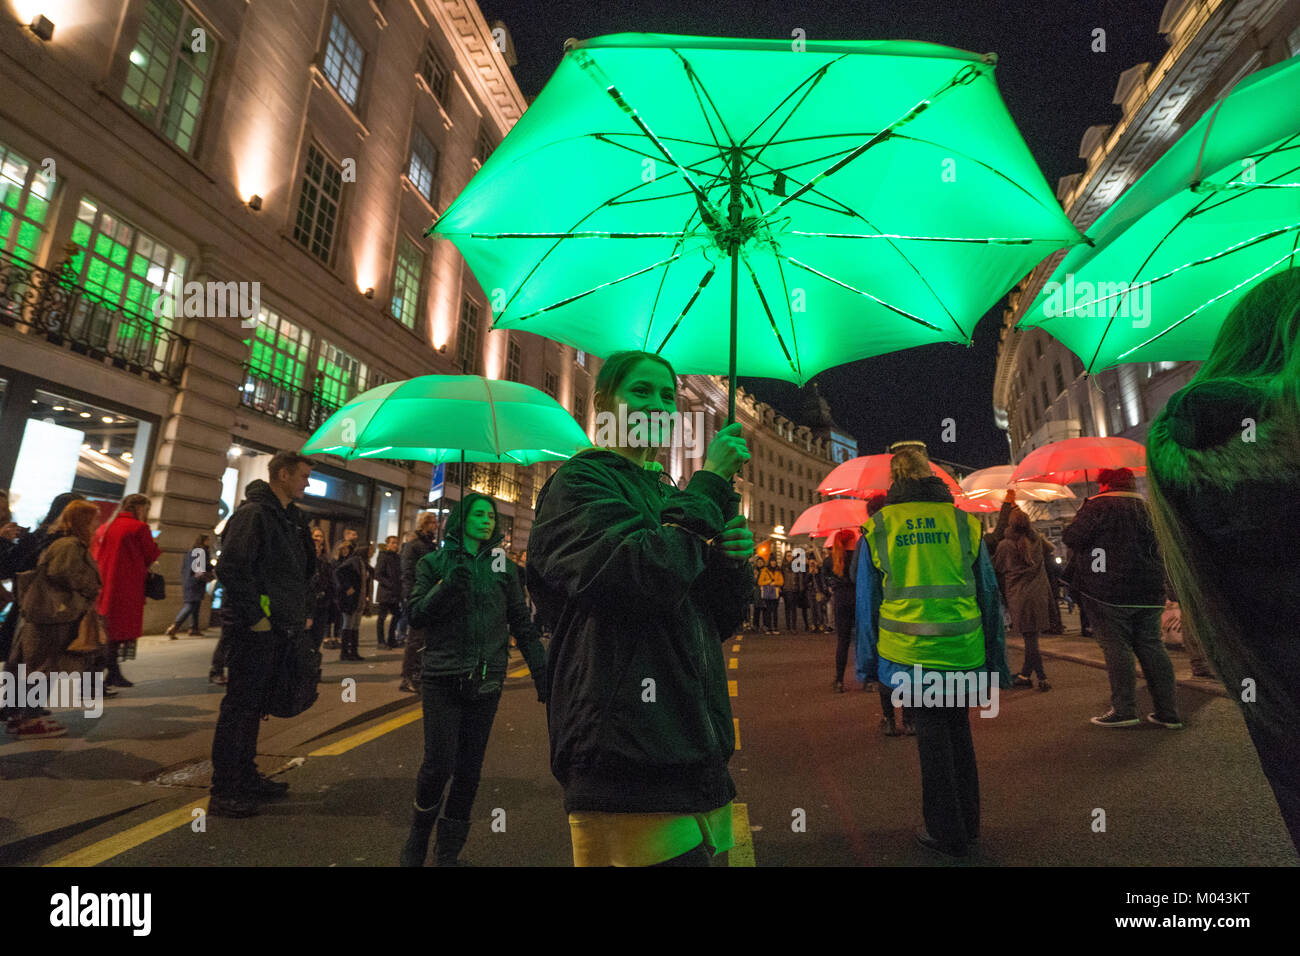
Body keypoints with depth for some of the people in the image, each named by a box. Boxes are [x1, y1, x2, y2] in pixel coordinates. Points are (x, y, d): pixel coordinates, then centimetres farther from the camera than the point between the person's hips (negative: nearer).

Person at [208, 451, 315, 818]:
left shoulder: (291, 518, 15)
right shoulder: (253, 513, -14)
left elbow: (304, 569, 22)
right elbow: (230, 568, -22)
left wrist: (301, 612, 16)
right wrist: (254, 616, -19)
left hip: (277, 630, 9)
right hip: (254, 631, -9)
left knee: (254, 705, 18)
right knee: (239, 707, 0)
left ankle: (246, 779, 30)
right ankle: (223, 794, 11)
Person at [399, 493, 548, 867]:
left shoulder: (504, 567, 7)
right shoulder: (435, 562, 3)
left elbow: (522, 625, 8)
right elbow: (416, 615, -2)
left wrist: (542, 674, 3)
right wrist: (447, 587, -19)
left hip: (486, 681, 2)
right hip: (442, 678, -2)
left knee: (469, 768, 7)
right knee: (439, 764, -3)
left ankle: (448, 850, 28)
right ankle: (419, 836, 27)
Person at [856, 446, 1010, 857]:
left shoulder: (877, 527, 0)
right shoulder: (964, 521, 4)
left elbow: (867, 601, 2)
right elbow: (988, 594, 7)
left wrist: (867, 662, 10)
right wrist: (996, 658, 14)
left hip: (909, 653, -2)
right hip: (963, 650, 2)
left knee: (931, 731, 10)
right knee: (958, 728, 19)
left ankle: (946, 832, 21)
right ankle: (967, 824, 32)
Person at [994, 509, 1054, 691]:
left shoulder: (1005, 545, -7)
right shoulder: (1036, 541, 4)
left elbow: (996, 567, 5)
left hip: (1019, 597, -4)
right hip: (1039, 595, 4)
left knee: (1030, 638, -1)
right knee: (1032, 637, 9)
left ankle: (1042, 678, -1)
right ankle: (1025, 674, 17)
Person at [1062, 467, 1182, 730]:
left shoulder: (1098, 506, -8)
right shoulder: (1146, 507, 14)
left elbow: (1073, 537, -14)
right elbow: (1159, 545, 21)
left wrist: (1067, 529, 6)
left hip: (1109, 591, -7)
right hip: (1149, 590, 7)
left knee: (1116, 647, -3)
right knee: (1151, 646, 11)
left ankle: (1124, 710, -1)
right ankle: (1168, 712, 13)